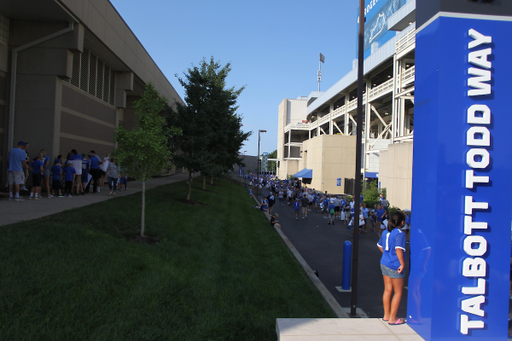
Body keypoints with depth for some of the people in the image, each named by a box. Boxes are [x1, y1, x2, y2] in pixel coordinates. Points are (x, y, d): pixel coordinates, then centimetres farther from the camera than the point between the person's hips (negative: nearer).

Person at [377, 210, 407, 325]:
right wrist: (402, 264, -22)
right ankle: (392, 318, 11)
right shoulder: (400, 234, -17)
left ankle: (386, 315, 26)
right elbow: (398, 249, -28)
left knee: (387, 290, 16)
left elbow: (380, 246, 20)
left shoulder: (386, 232, 8)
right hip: (395, 266, -7)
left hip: (385, 263, 8)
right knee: (398, 292, 6)